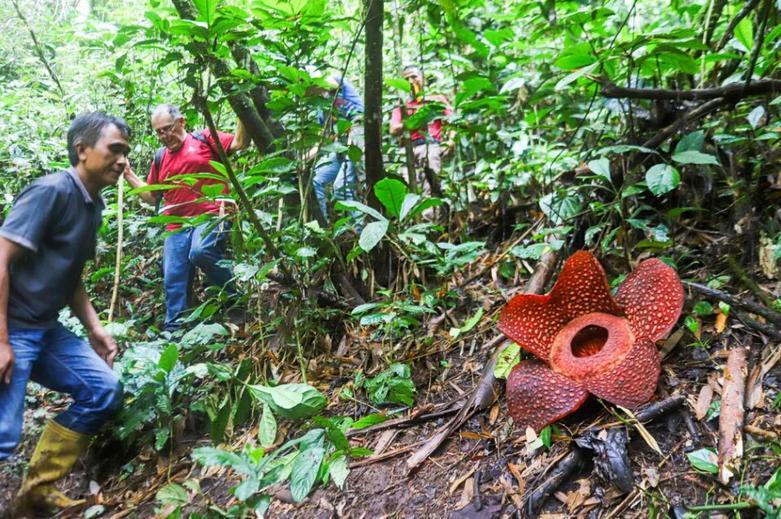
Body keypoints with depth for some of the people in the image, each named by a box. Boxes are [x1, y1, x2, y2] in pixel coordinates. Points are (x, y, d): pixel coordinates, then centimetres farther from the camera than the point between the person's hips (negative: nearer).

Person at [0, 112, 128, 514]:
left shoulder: (93, 206, 10)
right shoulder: (51, 191, -16)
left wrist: (94, 329, 12)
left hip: (46, 329, 9)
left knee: (104, 390, 6)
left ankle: (36, 490, 16)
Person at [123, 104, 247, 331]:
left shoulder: (205, 138, 5)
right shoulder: (160, 157, 20)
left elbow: (239, 142, -7)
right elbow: (151, 197, 25)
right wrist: (129, 176, 16)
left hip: (210, 216, -6)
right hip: (177, 226, 6)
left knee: (200, 252, -33)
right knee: (173, 280, 1)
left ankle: (235, 294, -12)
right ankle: (173, 329, 9)